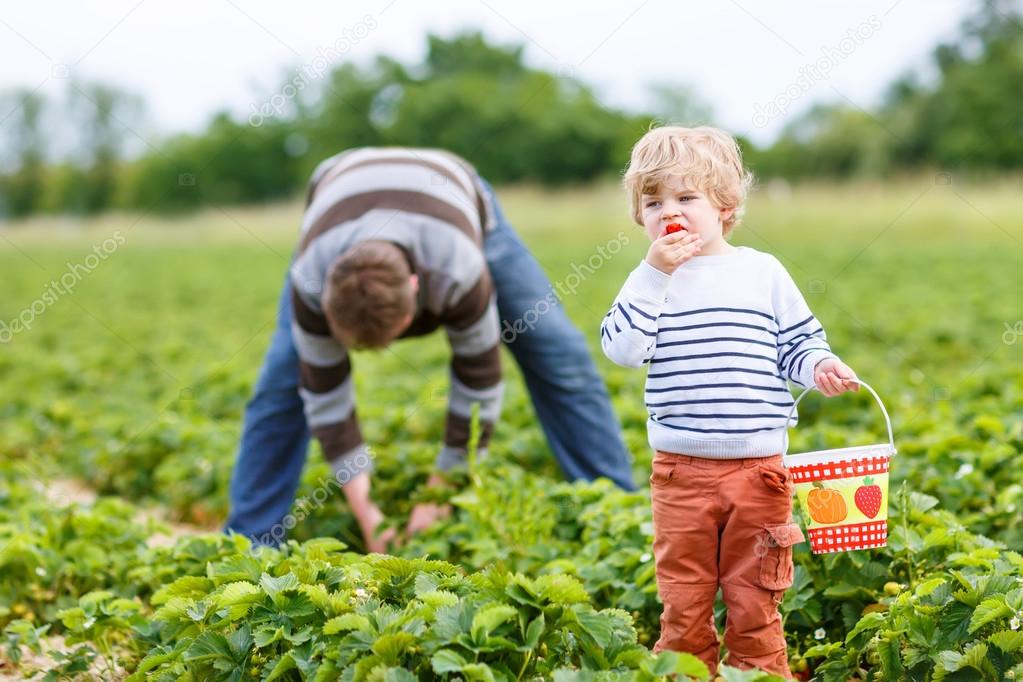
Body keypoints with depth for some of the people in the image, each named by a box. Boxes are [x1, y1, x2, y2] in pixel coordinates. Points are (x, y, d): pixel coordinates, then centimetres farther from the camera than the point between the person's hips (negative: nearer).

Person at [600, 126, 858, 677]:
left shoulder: (762, 272, 4)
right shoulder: (650, 279, 2)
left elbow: (798, 343, 10)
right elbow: (622, 348, -11)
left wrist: (820, 366, -12)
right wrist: (655, 274, -15)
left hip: (757, 468, 0)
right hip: (681, 470, 0)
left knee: (753, 602, 9)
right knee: (683, 601, 10)